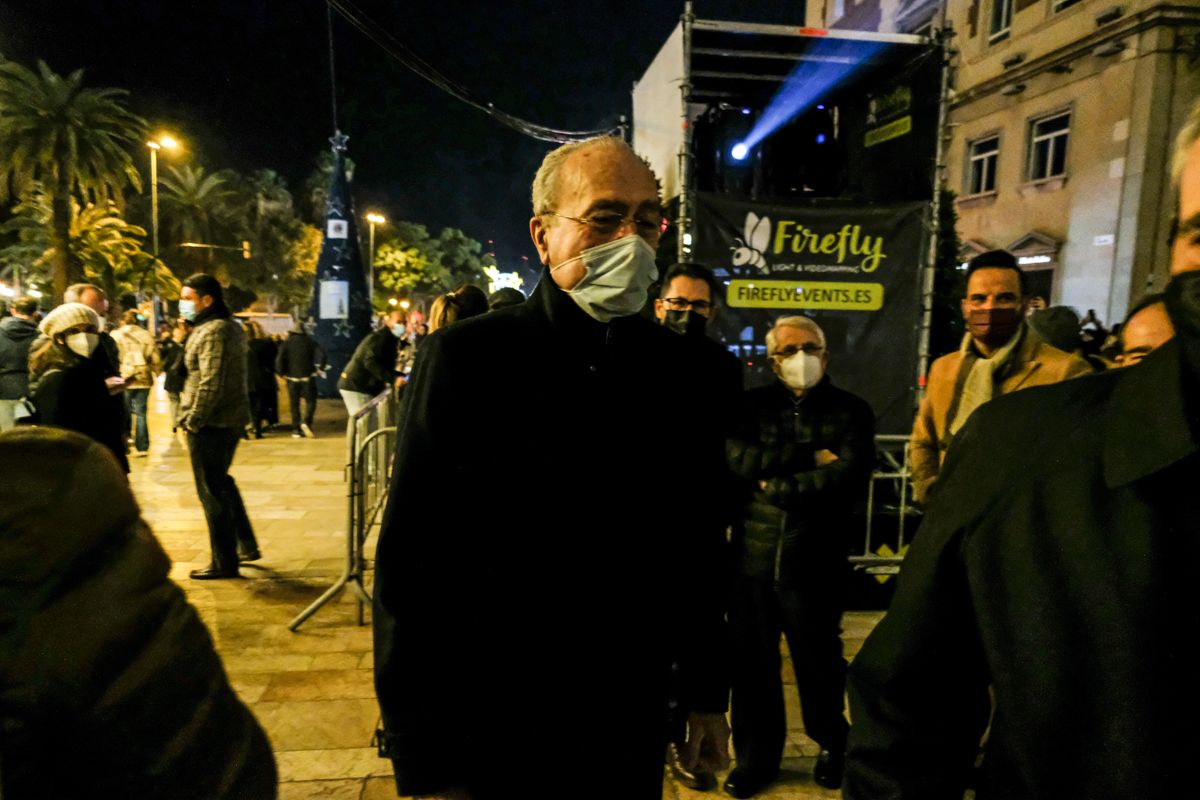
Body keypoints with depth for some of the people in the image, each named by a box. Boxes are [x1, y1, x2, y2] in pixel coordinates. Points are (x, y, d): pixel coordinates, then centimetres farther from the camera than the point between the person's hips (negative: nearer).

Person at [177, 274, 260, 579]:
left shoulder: (212, 331, -18)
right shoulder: (231, 327, 13)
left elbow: (210, 384, -24)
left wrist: (192, 419, -17)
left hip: (211, 424, -10)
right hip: (232, 419, 10)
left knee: (212, 491, 0)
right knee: (222, 483, 22)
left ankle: (224, 562, 11)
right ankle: (246, 545, 30)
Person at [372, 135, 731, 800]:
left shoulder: (677, 368, -2)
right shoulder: (466, 357, -13)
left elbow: (699, 546, 5)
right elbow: (411, 564, -12)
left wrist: (708, 695, 9)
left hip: (634, 728, 3)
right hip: (493, 736, -3)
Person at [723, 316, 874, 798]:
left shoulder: (851, 411, 2)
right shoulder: (752, 405, 8)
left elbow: (849, 480, -13)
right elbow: (737, 456, -11)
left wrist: (777, 484, -9)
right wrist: (809, 459, -13)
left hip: (816, 561, -1)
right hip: (752, 557, 2)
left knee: (820, 660, 16)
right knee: (752, 661, 10)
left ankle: (832, 744, 41)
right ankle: (756, 754, 31)